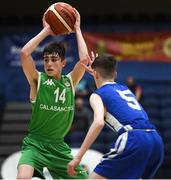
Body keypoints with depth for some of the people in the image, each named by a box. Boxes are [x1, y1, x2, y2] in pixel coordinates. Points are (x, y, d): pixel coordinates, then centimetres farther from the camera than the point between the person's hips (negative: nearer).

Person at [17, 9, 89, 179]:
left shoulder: (70, 81, 5)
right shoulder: (38, 79, -3)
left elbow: (84, 59, -12)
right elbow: (24, 54, -19)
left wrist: (77, 29, -3)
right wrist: (46, 31, -11)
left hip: (58, 146, 4)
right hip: (35, 143, -4)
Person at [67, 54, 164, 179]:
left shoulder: (97, 95, 10)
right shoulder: (125, 88, 30)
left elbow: (99, 123, -10)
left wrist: (78, 157, -13)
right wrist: (96, 72, 64)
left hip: (134, 140, -7)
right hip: (156, 140, 7)